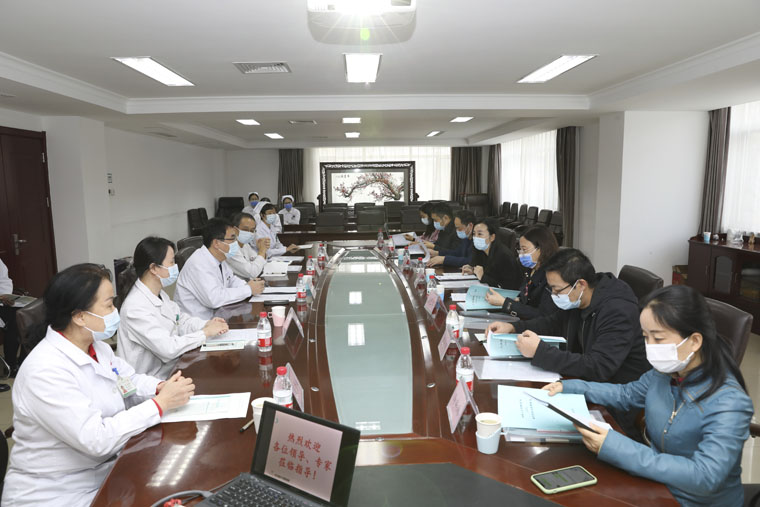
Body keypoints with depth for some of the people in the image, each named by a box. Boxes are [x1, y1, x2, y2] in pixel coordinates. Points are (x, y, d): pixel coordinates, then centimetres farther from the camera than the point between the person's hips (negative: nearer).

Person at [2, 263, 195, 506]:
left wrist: (161, 387, -9)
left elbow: (131, 380, 13)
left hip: (106, 470, 8)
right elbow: (96, 439, -29)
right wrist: (161, 403, -25)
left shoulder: (97, 347, 1)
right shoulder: (45, 372, -26)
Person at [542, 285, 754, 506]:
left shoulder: (729, 404, -25)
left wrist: (614, 447, -37)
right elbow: (626, 394, 14)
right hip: (655, 488, 6)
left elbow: (705, 477, -33)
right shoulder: (665, 372, -5)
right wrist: (568, 387, 2)